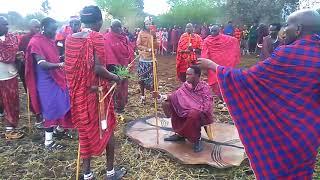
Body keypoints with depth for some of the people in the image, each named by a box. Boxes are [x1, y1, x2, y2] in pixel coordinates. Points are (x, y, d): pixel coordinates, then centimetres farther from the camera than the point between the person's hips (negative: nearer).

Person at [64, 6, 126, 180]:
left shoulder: (70, 38, 4)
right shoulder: (96, 37, -14)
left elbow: (70, 67, 7)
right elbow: (98, 69, -23)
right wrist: (115, 77, -7)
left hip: (78, 92, 6)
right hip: (96, 92, -5)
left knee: (85, 129, 16)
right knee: (106, 129, 11)